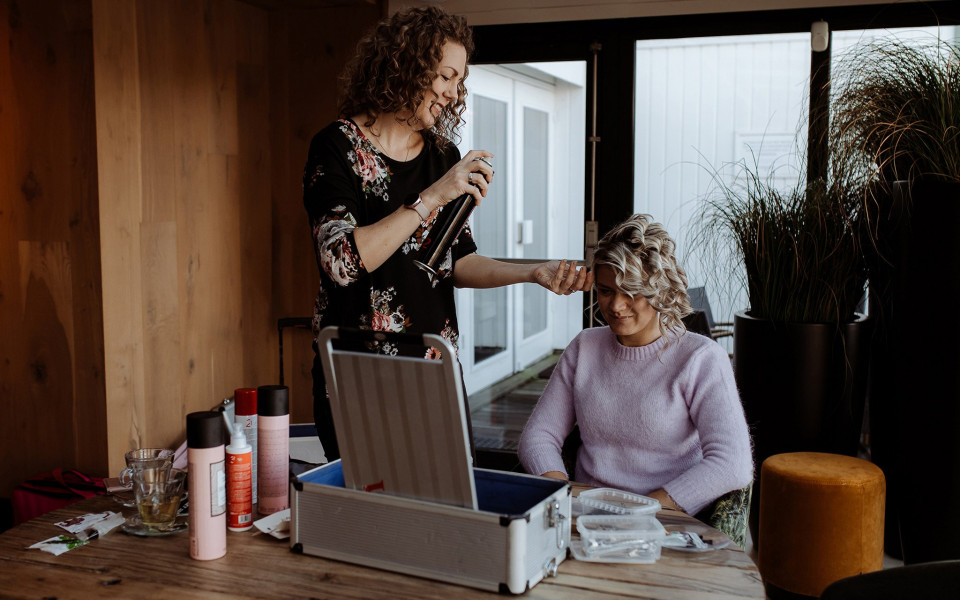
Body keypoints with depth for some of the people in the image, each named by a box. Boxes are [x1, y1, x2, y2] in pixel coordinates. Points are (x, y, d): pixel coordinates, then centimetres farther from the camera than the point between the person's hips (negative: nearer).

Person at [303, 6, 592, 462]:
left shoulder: (443, 155, 9)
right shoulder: (338, 147, -8)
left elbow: (458, 261, 9)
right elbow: (341, 262, -21)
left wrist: (534, 273, -6)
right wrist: (432, 197, -23)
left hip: (435, 371, 5)